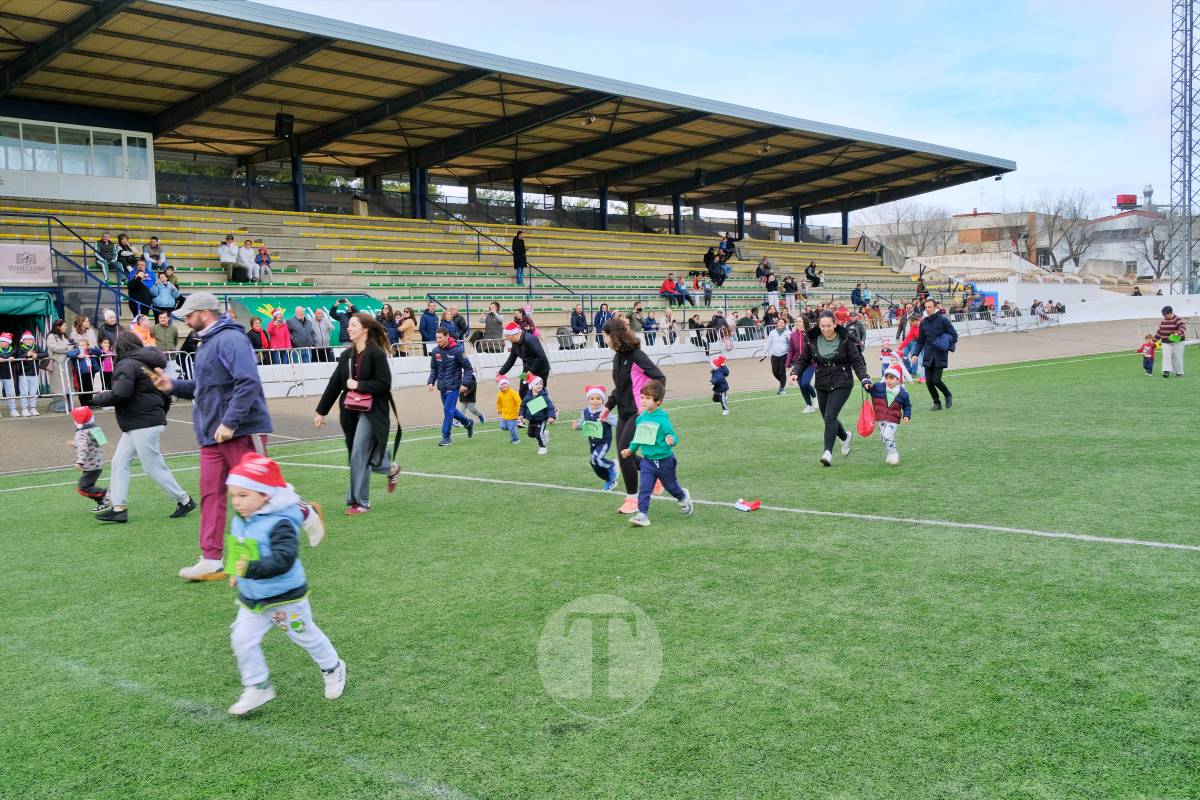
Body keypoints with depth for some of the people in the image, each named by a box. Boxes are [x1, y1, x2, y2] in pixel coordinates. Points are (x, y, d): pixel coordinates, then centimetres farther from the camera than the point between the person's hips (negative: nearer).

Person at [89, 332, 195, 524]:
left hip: (143, 425, -10)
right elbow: (166, 394, 21)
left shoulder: (127, 365, -13)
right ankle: (119, 508, 8)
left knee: (154, 467, -3)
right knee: (120, 462, 9)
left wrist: (98, 398, -7)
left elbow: (120, 394, -24)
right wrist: (161, 414, 30)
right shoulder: (150, 364, 18)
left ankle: (184, 500, 6)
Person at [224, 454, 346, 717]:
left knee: (306, 635, 12)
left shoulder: (280, 524, -27)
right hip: (251, 598, 7)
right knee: (241, 640, -1)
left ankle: (332, 669, 37)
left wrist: (253, 569, -46)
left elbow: (284, 559, -38)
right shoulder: (240, 521, 0)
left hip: (284, 597, -7)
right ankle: (257, 688, 15)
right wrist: (236, 572, 14)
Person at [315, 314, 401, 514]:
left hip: (371, 412, -7)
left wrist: (358, 385, -14)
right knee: (357, 456, 12)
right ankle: (390, 469, 39)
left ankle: (361, 502, 3)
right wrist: (321, 412, 11)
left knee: (358, 456, -9)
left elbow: (384, 384, -15)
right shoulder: (347, 355, 10)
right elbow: (334, 384, 12)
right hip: (350, 412, 7)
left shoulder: (376, 354, -10)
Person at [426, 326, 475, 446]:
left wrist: (465, 383, -17)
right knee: (450, 410, 16)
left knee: (448, 411, -10)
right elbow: (433, 369, 13)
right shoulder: (435, 351, 1)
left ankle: (446, 438, -2)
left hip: (453, 387, -6)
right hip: (442, 387, 6)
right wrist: (431, 382, -2)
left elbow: (468, 368, -8)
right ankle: (468, 423, 38)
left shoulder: (457, 350, -14)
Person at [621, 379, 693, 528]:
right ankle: (642, 514, -7)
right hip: (648, 460, 4)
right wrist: (631, 449, 13)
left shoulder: (662, 419, -21)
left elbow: (673, 436, -21)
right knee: (644, 488, -8)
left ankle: (683, 497, 47)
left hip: (664, 460, -4)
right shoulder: (640, 418, -2)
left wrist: (671, 441, -42)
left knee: (671, 486, 18)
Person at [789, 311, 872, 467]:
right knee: (828, 418, 14)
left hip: (841, 385, -4)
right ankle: (845, 437, 45)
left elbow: (857, 361, -7)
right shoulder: (812, 340, 0)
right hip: (822, 385, 5)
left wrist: (864, 378, -21)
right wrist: (795, 372, -13)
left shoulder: (845, 340, -9)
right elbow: (803, 359, 6)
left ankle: (828, 452, -18)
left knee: (830, 417, -18)